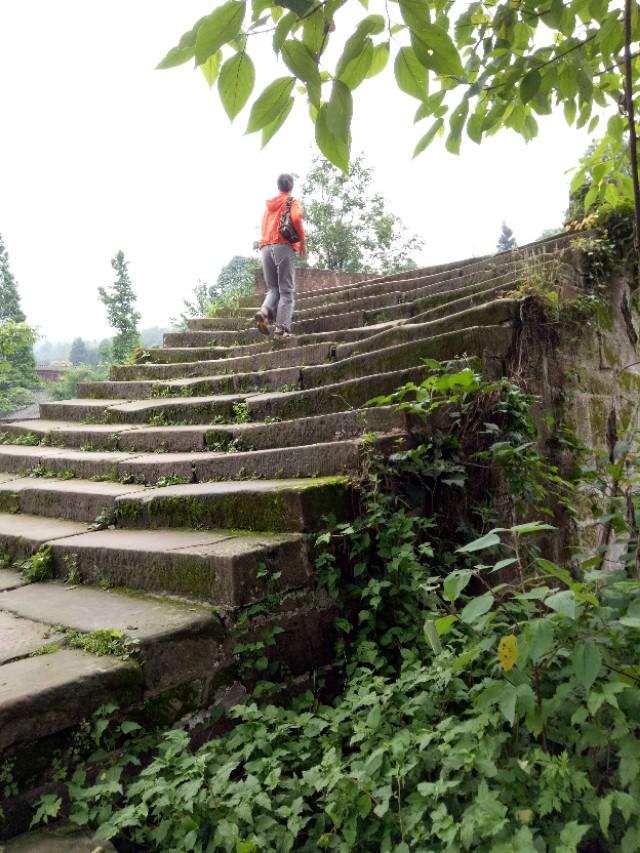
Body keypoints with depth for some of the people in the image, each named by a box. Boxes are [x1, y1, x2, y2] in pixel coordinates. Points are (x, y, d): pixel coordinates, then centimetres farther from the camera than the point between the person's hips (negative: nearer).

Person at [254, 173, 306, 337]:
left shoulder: (269, 205, 22)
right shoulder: (292, 202, 5)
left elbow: (264, 228, 20)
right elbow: (296, 218, -14)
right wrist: (303, 241, -5)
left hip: (265, 247, 5)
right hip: (283, 246, -5)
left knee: (273, 288, 12)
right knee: (287, 290, -3)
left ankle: (265, 311, -17)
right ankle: (282, 327, -14)